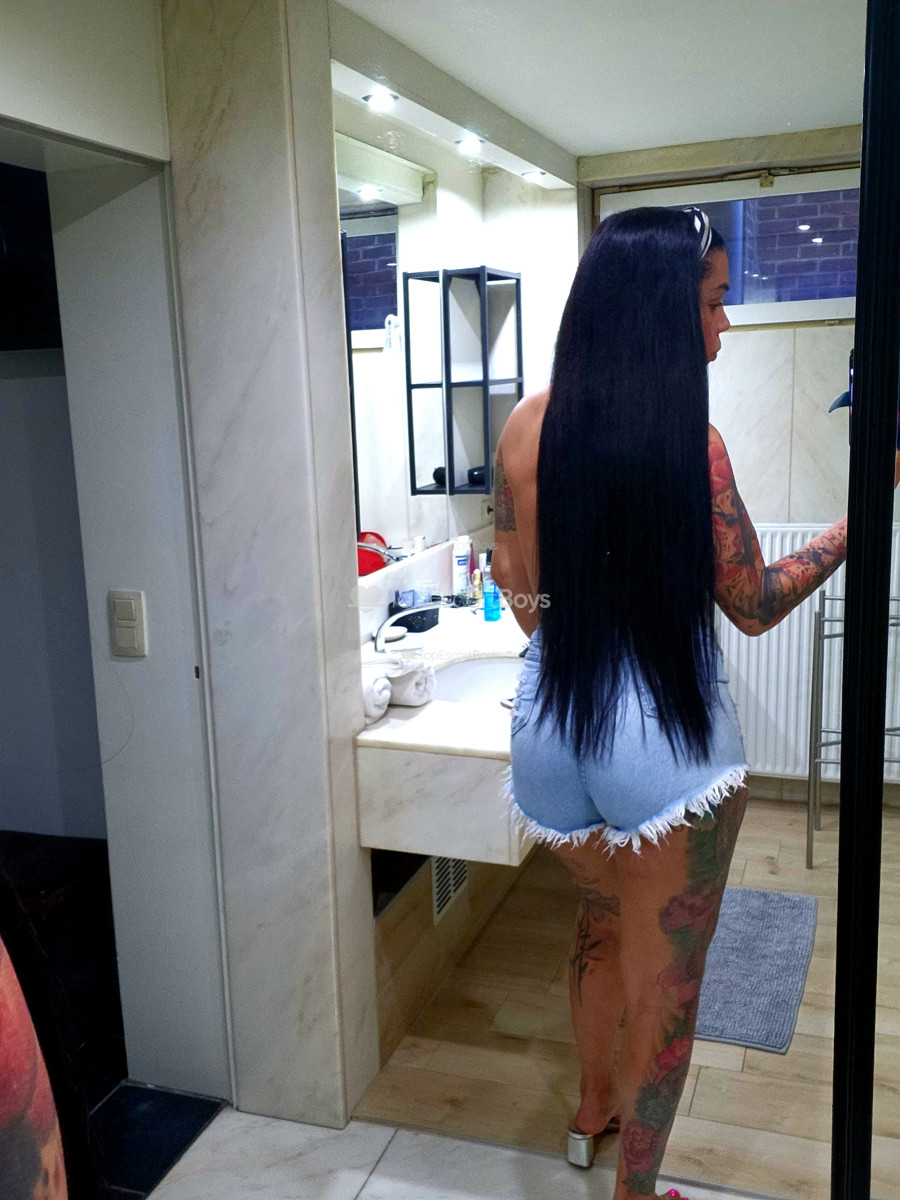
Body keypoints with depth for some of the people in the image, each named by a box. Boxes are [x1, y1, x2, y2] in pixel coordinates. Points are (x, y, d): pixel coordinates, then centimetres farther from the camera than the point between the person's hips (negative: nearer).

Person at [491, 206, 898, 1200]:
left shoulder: (527, 425, -3)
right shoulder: (685, 440, -18)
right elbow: (754, 606, -8)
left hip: (552, 721, 6)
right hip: (662, 735, -6)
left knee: (602, 920, 30)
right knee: (664, 980, 15)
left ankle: (593, 1108, 51)